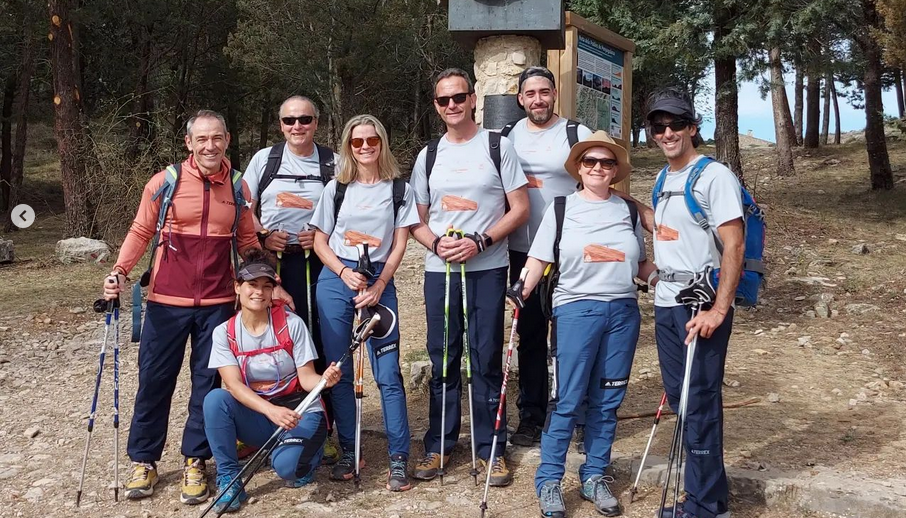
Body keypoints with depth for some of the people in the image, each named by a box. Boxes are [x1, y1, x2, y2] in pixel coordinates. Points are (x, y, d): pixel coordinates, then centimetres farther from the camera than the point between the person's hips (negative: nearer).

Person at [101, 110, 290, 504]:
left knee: (208, 382, 8)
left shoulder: (238, 187, 4)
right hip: (167, 301, -1)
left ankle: (195, 461, 22)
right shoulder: (164, 182, -4)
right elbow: (141, 232, 1)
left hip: (218, 302, 2)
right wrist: (120, 271, -13)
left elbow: (247, 241, 11)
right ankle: (143, 461, 23)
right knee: (155, 380, 7)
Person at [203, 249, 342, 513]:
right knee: (214, 399, -27)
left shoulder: (292, 324, -9)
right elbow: (234, 385, -16)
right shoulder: (224, 333, -5)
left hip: (299, 412, -2)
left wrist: (324, 381, -33)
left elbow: (306, 377, -8)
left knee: (286, 466, -32)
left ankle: (309, 453, 7)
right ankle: (228, 480, -12)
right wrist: (272, 411, -33)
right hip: (256, 416, 2)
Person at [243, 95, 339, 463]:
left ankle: (321, 430, 9)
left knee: (318, 342, -1)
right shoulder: (265, 159, 9)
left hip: (315, 263, -1)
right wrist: (262, 235, -7)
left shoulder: (332, 163, 6)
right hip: (271, 262, 1)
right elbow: (244, 208, 10)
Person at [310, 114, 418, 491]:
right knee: (339, 371, 5)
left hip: (379, 281, -1)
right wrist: (345, 273, -10)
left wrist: (378, 285, -9)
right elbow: (320, 241, 6)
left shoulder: (399, 189, 5)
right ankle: (348, 453, 17)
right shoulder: (336, 188, 6)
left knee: (387, 372, -5)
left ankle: (398, 458, 2)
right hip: (336, 279, 1)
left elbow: (399, 244, 3)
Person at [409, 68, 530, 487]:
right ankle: (439, 445, 20)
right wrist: (436, 243, -8)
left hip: (488, 269, -3)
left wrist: (479, 241, -15)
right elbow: (417, 220, 13)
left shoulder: (499, 147, 1)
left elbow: (520, 209, -2)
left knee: (487, 359, 2)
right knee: (442, 359, 8)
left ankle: (490, 447, 14)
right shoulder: (428, 156, 11)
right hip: (439, 269, 3)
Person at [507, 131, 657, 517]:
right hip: (576, 310, -3)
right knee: (568, 400, -3)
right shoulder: (562, 208, 2)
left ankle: (595, 476, 21)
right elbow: (540, 257, -1)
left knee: (606, 400, 9)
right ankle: (549, 480, 8)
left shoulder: (628, 211, 11)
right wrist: (522, 290, -17)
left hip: (623, 312, 3)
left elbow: (641, 265, 17)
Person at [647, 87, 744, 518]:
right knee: (678, 397, 12)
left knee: (700, 403, -3)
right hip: (665, 304, 8)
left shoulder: (714, 176, -10)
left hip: (701, 307, -8)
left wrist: (718, 310, -22)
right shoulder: (664, 180, 14)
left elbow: (734, 245, -17)